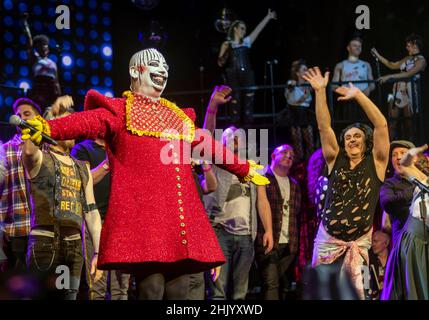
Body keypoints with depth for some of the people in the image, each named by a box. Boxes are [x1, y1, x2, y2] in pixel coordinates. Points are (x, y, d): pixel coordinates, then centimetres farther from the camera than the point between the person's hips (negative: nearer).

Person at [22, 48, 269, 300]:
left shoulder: (179, 116, 28)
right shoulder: (119, 110, 8)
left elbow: (211, 147, 38)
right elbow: (87, 122, -10)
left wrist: (244, 170, 44)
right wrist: (48, 128, -30)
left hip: (182, 215, 6)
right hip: (142, 211, -6)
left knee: (179, 287, 1)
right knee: (152, 287, -14)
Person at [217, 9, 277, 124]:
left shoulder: (246, 42, 15)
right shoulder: (227, 44, 8)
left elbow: (258, 30, 11)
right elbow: (220, 63, 5)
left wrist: (268, 17, 6)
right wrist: (225, 53, -12)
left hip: (247, 77, 3)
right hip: (233, 78, -3)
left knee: (248, 107, 0)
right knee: (235, 107, -5)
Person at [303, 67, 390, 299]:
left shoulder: (375, 162, -1)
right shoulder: (336, 161, 4)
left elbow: (381, 125, -11)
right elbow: (324, 127, -2)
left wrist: (358, 95, -15)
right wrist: (320, 91, -10)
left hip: (358, 243, -2)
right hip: (327, 239, 2)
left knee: (355, 293, -8)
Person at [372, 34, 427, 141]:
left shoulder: (421, 60, -6)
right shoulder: (407, 59, 17)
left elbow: (408, 74, -18)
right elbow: (392, 65, 27)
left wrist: (389, 77, -22)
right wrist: (377, 55, 26)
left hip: (409, 93, -7)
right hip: (398, 91, 7)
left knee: (408, 121, -3)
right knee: (393, 120, 1)